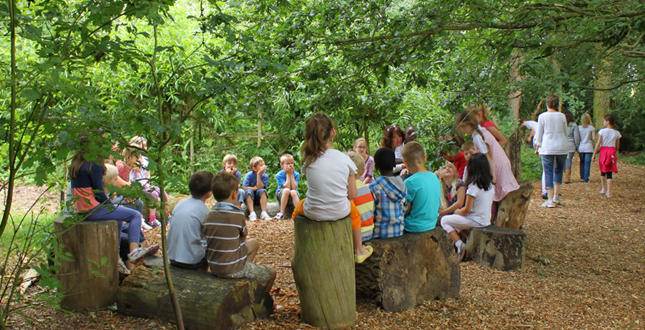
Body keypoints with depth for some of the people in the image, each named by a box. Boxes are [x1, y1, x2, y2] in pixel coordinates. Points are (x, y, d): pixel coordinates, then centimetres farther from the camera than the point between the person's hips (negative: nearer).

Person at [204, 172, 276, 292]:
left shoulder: (209, 215, -2)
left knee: (254, 243, 27)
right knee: (271, 274, 12)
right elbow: (244, 237, -3)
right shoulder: (237, 215, -19)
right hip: (233, 270, -7)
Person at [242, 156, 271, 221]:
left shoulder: (265, 176, -8)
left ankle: (263, 213, -32)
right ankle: (252, 213, -38)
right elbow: (244, 187, -18)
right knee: (248, 191, -31)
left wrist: (258, 175, -25)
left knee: (262, 191, -27)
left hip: (259, 198, 1)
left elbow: (260, 187, -22)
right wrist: (256, 188, -17)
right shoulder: (249, 175, -13)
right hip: (249, 197, -1)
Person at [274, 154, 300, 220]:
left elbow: (294, 188, -17)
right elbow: (287, 187, -19)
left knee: (293, 192, -34)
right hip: (281, 195, -1)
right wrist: (288, 174, -15)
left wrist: (292, 174, -14)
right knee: (286, 190, -35)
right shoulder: (279, 175, -9)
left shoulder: (296, 174, -4)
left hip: (294, 196, 1)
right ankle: (281, 213, -33)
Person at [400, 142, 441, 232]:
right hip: (432, 224, 8)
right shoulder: (435, 177, 4)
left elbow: (406, 211, -14)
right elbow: (438, 205, 12)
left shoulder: (410, 182, -18)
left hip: (415, 227, -8)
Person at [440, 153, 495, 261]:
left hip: (476, 222, -8)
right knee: (458, 217, 30)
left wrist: (457, 212, 3)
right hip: (486, 221, 8)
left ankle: (460, 245, -6)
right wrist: (462, 211, 16)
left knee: (445, 220, 6)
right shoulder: (490, 185, 3)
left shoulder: (473, 186, -20)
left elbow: (467, 210, -19)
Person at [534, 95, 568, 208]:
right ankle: (556, 196, 16)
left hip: (547, 148, -2)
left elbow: (539, 134, 3)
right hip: (562, 147, 2)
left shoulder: (542, 116, -2)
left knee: (548, 173, 0)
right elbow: (565, 132, 11)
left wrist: (537, 147, 14)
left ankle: (550, 200, -4)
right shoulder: (562, 116, 3)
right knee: (558, 170, 18)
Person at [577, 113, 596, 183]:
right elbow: (594, 138, -7)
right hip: (588, 148, -2)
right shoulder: (591, 128, -4)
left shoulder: (579, 128, 1)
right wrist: (590, 139, 14)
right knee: (587, 163, 1)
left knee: (582, 162, 13)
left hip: (581, 148, 2)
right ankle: (586, 179, -1)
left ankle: (582, 178, 15)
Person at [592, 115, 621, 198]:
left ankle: (603, 188, 20)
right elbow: (617, 147, 6)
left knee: (603, 171, 17)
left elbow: (598, 144, -6)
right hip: (612, 152, 1)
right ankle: (608, 192, -4)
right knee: (609, 173, 0)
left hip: (603, 151, -1)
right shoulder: (616, 133, 3)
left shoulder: (602, 131, -5)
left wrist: (594, 155, 0)